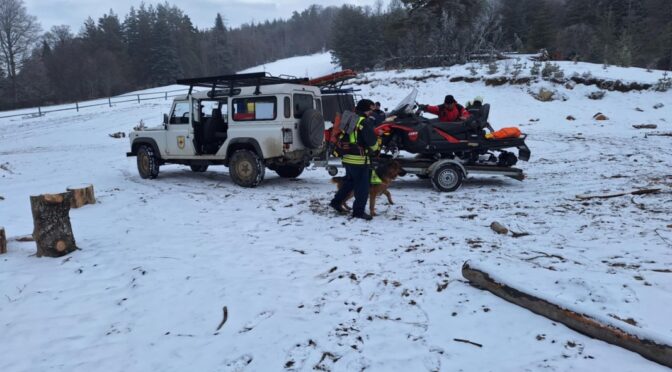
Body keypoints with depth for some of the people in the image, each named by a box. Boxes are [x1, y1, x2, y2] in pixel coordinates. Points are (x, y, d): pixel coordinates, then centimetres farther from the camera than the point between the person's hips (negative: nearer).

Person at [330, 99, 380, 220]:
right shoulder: (365, 122, -14)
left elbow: (342, 138, 18)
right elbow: (372, 141, -12)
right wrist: (375, 148, 8)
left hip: (347, 157, 9)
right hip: (360, 159, -8)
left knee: (350, 181, 25)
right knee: (363, 186, 1)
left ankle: (336, 201, 29)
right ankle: (358, 211, 5)